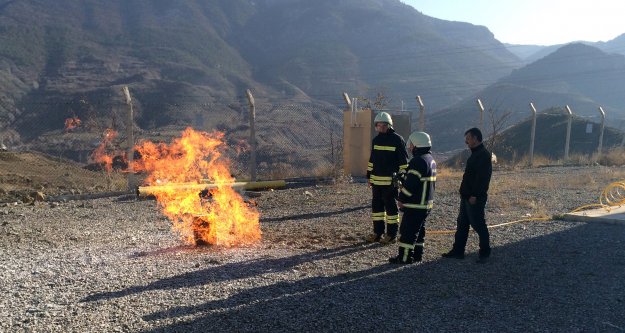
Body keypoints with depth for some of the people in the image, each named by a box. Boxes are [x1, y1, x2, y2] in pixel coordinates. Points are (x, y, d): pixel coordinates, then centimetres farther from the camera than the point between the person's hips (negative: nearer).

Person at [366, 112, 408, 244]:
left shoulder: (397, 140, -7)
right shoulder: (376, 139, 12)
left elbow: (403, 161, -8)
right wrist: (369, 176, 16)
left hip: (390, 181, -6)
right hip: (376, 180, 6)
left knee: (390, 206, 1)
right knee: (376, 205, 11)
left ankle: (392, 234, 11)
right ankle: (378, 232, 21)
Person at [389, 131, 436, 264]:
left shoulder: (418, 161, -20)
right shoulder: (431, 160, 13)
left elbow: (410, 184, -23)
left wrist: (401, 199, -12)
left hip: (415, 204, -10)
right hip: (426, 204, 10)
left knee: (407, 230, -2)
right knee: (419, 229, 17)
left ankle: (405, 257, 4)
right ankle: (417, 255, 25)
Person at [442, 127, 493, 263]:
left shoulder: (484, 155, -16)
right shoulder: (475, 154, 16)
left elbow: (482, 177, -23)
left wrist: (474, 195, -24)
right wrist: (465, 193, 17)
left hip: (475, 198, -10)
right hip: (467, 197, 10)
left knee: (479, 225, 0)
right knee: (461, 224, 13)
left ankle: (485, 253, 13)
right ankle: (458, 251, 20)